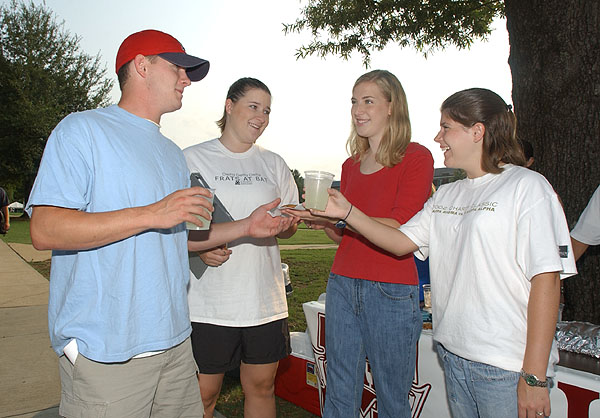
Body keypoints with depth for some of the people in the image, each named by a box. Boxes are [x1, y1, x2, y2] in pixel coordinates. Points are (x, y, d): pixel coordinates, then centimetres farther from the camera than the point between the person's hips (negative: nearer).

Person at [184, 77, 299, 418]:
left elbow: (289, 228, 16)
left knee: (262, 387, 13)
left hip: (265, 298, 4)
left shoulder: (274, 164, 13)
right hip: (208, 300, -3)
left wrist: (288, 223, -8)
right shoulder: (192, 158, 2)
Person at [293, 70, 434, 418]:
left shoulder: (416, 157, -3)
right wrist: (322, 221, -2)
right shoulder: (351, 165, 15)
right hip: (343, 284, 5)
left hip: (391, 292, -5)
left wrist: (344, 214, -23)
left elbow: (401, 232, -14)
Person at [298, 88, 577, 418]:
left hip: (507, 366, -6)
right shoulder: (445, 196, 12)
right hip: (453, 354, 6)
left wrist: (535, 377, -16)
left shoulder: (526, 186, -9)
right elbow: (401, 242, 11)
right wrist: (347, 212, -1)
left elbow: (546, 278, -14)